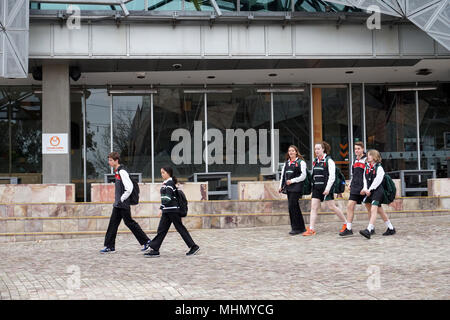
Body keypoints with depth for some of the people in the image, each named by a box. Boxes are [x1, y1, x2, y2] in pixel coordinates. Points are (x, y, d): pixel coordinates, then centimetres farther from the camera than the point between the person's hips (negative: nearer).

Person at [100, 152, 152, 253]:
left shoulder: (122, 172, -17)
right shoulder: (116, 171, 12)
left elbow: (129, 188, -24)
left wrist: (122, 199, -16)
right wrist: (117, 200, 17)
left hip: (123, 204, -9)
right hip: (117, 204, 9)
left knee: (129, 223, -2)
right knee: (113, 223, 8)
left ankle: (146, 241, 7)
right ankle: (109, 246, 13)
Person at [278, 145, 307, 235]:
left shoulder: (301, 162, -2)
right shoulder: (286, 163, 18)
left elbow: (303, 176, -9)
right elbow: (283, 175, 21)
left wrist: (292, 180, -14)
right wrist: (281, 186, 15)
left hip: (296, 187, -7)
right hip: (288, 187, 7)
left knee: (292, 206, -13)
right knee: (295, 207, 9)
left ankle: (296, 228, -6)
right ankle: (301, 227, 15)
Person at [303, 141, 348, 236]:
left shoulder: (328, 161, -8)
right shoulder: (315, 161, 14)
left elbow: (332, 176, -13)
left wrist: (327, 188, -18)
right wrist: (313, 186, 16)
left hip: (326, 188, -7)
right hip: (316, 188, 7)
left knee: (332, 207, -2)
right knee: (313, 207, -2)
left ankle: (346, 223, 15)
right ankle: (311, 229, -3)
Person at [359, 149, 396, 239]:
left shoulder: (379, 168, -9)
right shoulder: (367, 167, 11)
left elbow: (377, 181, -15)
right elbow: (365, 179, 8)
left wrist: (369, 190, -16)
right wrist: (365, 189, -7)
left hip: (378, 190, -8)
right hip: (370, 191, 8)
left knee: (373, 209, -19)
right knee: (380, 210, 16)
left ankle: (368, 230, -29)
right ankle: (391, 228, 29)